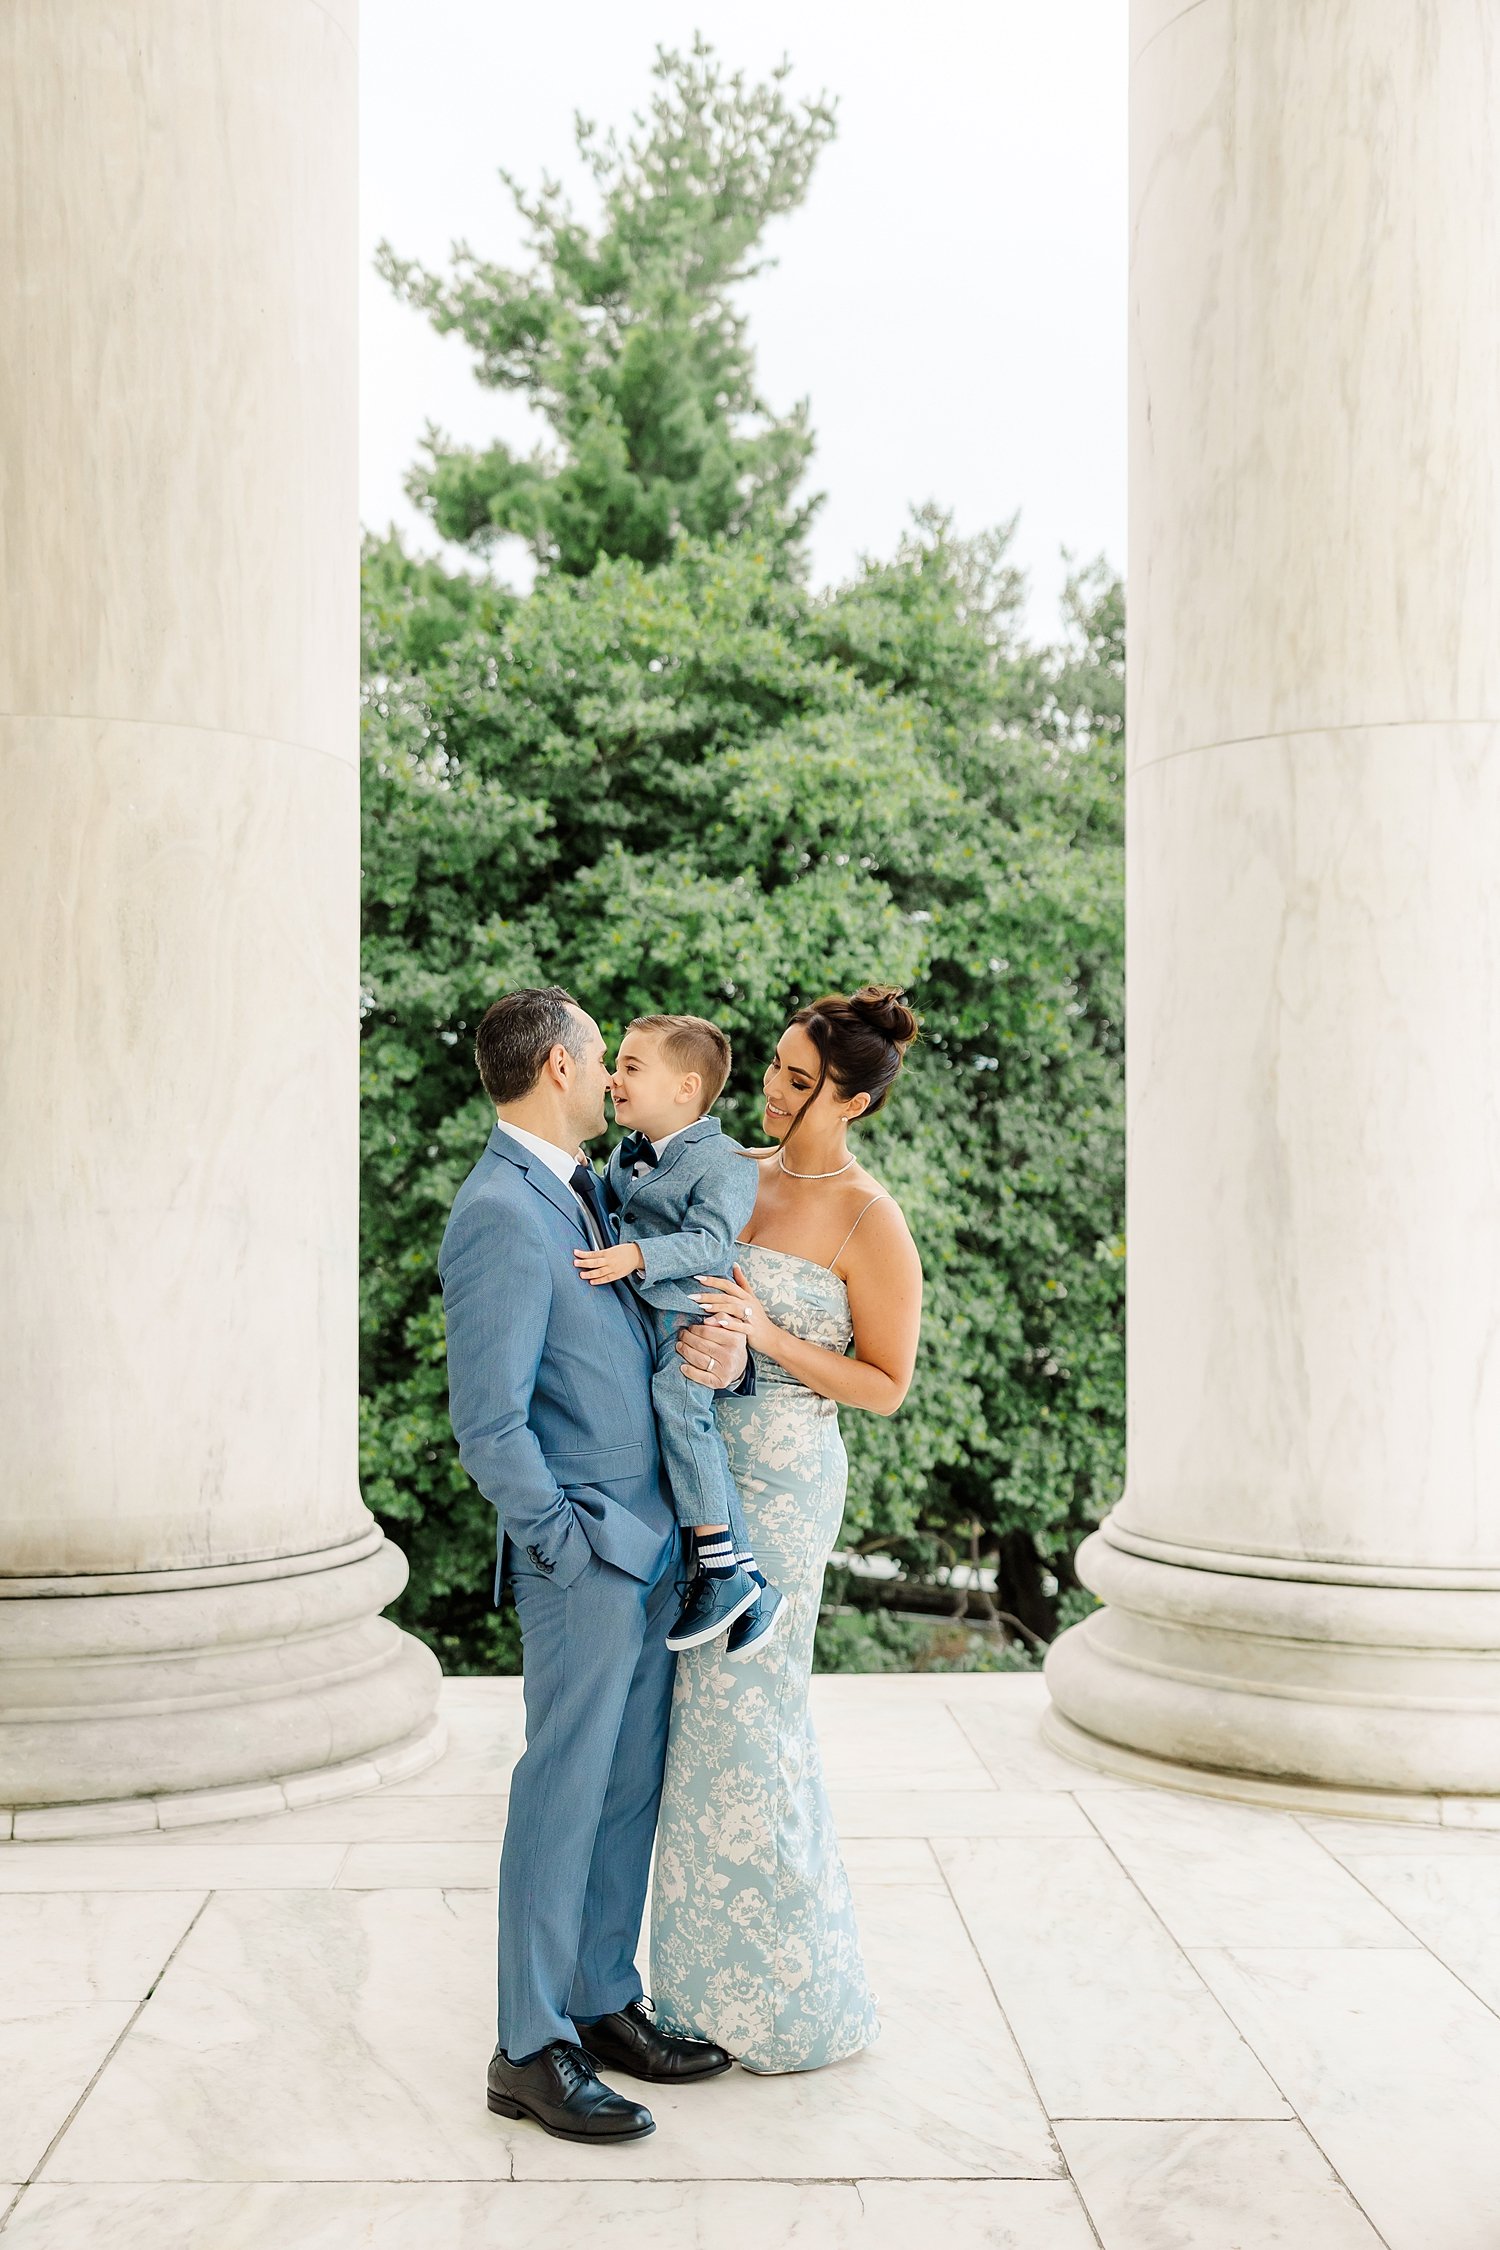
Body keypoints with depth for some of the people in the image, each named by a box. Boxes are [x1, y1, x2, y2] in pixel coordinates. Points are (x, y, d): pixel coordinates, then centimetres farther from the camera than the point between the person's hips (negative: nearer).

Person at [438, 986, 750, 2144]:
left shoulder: (587, 1190, 11)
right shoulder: (502, 1215, -18)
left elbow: (645, 1334, 17)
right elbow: (490, 1426, -20)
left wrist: (719, 1350, -5)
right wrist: (567, 1545, -13)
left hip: (654, 1544, 9)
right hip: (587, 1556, -9)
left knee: (630, 1789, 16)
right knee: (564, 1797, 1)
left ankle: (604, 2004, 29)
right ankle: (532, 2050, 13)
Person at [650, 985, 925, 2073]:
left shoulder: (871, 1221, -12)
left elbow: (887, 1384, -8)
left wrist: (767, 1335, -20)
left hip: (780, 1481, -7)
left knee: (747, 1722, 0)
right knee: (706, 1717, 12)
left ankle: (799, 2000, 18)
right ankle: (717, 1981, 26)